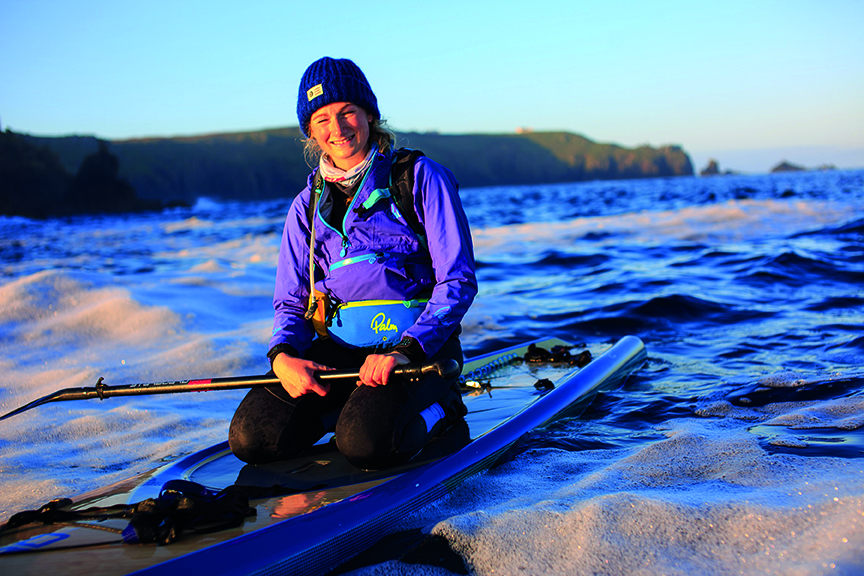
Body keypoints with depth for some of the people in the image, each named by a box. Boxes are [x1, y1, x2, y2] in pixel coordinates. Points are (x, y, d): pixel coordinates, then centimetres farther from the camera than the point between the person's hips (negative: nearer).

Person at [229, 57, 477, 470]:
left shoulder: (421, 178, -2)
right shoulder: (308, 205, 13)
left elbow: (458, 281, -8)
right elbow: (290, 301, 12)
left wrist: (407, 350, -22)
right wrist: (283, 355, -12)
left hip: (418, 347, -4)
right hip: (336, 351, 4)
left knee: (365, 444, -31)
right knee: (251, 437, -16)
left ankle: (437, 408, 2)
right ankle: (363, 405, 6)